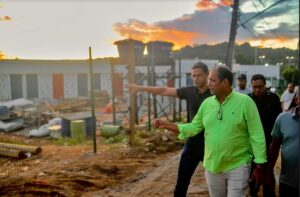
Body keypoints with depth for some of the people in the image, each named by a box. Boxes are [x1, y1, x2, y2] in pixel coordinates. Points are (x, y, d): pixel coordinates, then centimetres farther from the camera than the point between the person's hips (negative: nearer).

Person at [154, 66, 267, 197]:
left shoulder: (245, 102, -12)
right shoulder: (206, 103, 1)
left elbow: (257, 136, -11)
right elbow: (194, 127, 7)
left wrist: (259, 166, -11)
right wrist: (167, 125, -2)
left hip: (238, 167, -4)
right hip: (212, 167, 5)